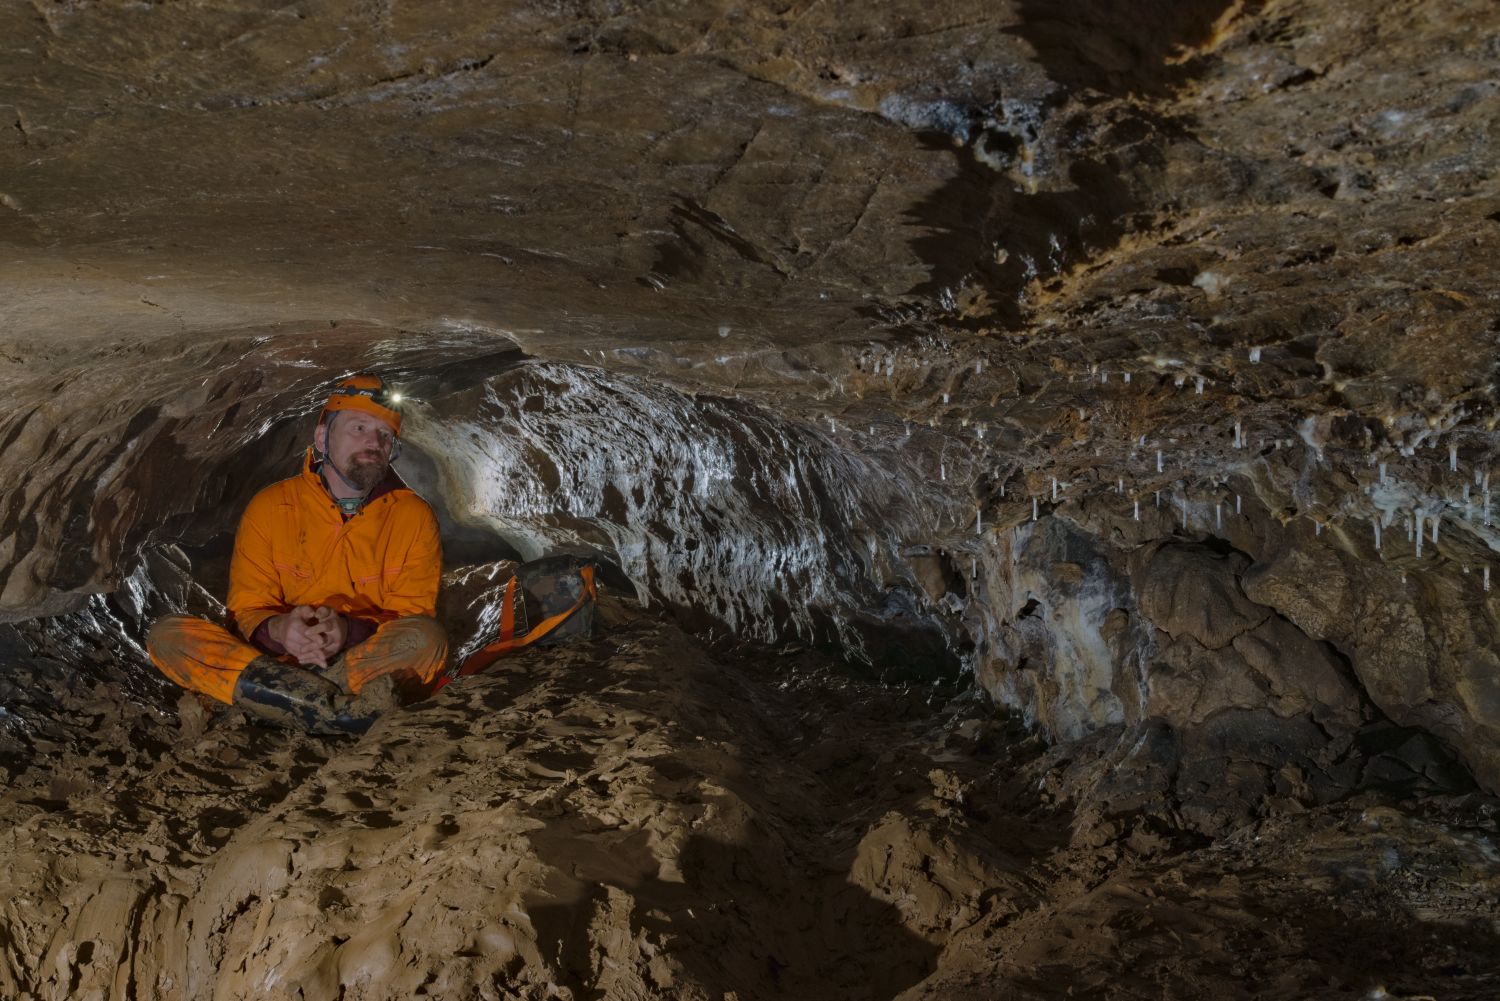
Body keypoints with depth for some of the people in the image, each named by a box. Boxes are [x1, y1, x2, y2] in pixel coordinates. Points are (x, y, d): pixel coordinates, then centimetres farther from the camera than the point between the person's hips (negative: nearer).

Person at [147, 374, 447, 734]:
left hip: (372, 661, -2)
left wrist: (350, 631, -27)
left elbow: (413, 617, -5)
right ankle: (337, 709, -34)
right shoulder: (269, 508, 3)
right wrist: (278, 631, -24)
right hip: (279, 659, 2)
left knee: (426, 637, -33)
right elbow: (247, 609, 1)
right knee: (167, 633, -21)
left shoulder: (414, 517, 0)